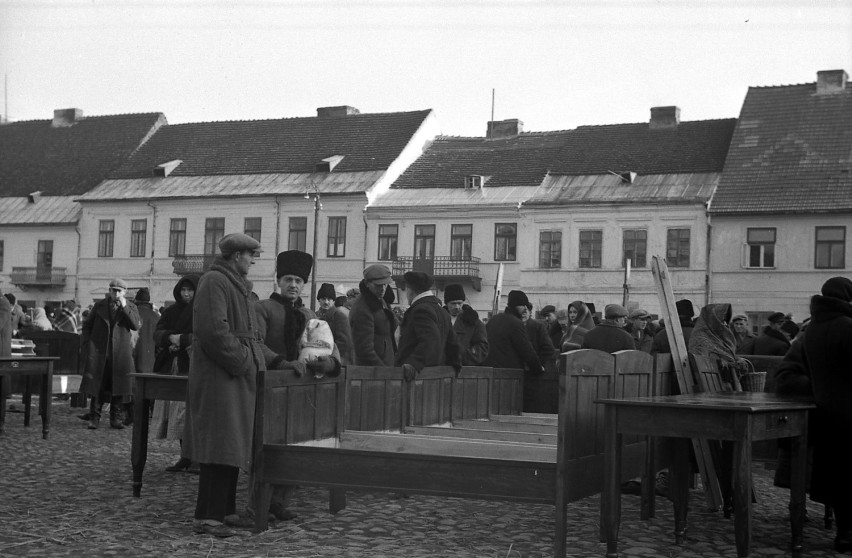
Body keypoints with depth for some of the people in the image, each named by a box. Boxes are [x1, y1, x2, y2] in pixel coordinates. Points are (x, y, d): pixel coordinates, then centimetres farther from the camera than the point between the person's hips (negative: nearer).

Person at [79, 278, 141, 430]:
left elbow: (136, 326, -10)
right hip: (99, 352, 0)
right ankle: (94, 417, 6)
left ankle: (115, 418, 11)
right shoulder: (99, 305, 9)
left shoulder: (131, 307, 7)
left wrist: (124, 307, -15)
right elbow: (87, 325, 15)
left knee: (118, 386, 1)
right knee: (96, 385, -1)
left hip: (120, 353, 0)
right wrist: (87, 343, 4)